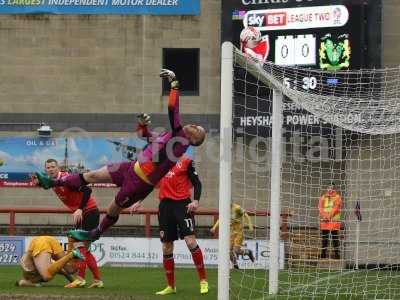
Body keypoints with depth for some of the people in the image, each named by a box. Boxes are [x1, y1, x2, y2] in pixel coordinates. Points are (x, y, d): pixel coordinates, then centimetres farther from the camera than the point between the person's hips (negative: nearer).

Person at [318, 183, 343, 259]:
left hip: (334, 220, -4)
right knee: (324, 237, 8)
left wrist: (329, 215, -21)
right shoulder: (323, 197, 14)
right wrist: (324, 215, -14)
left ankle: (337, 253, -6)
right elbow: (320, 206, 4)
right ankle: (324, 253, 15)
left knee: (335, 237, -7)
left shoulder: (337, 197, 3)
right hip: (324, 221, 4)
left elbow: (336, 207, -9)